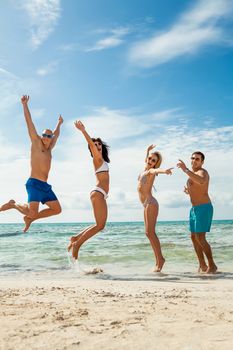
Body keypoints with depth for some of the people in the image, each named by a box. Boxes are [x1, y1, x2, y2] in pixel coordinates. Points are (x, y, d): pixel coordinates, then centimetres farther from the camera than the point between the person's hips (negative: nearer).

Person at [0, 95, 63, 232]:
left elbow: (56, 135, 38)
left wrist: (59, 124, 51)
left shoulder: (49, 148, 19)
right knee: (32, 212, -20)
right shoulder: (36, 143, 1)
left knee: (57, 209, 7)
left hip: (45, 186, 8)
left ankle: (29, 218, 19)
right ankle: (13, 204, 9)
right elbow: (30, 123, -4)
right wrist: (25, 104, -8)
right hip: (34, 184, -8)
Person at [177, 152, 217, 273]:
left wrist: (185, 169, -38)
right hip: (194, 209, 10)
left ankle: (212, 265, 1)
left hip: (203, 208, -10)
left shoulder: (202, 172, -12)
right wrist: (188, 191, 7)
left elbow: (201, 181, -38)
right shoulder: (192, 174, 17)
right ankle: (202, 266, 19)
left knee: (200, 238, -12)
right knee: (194, 237, 11)